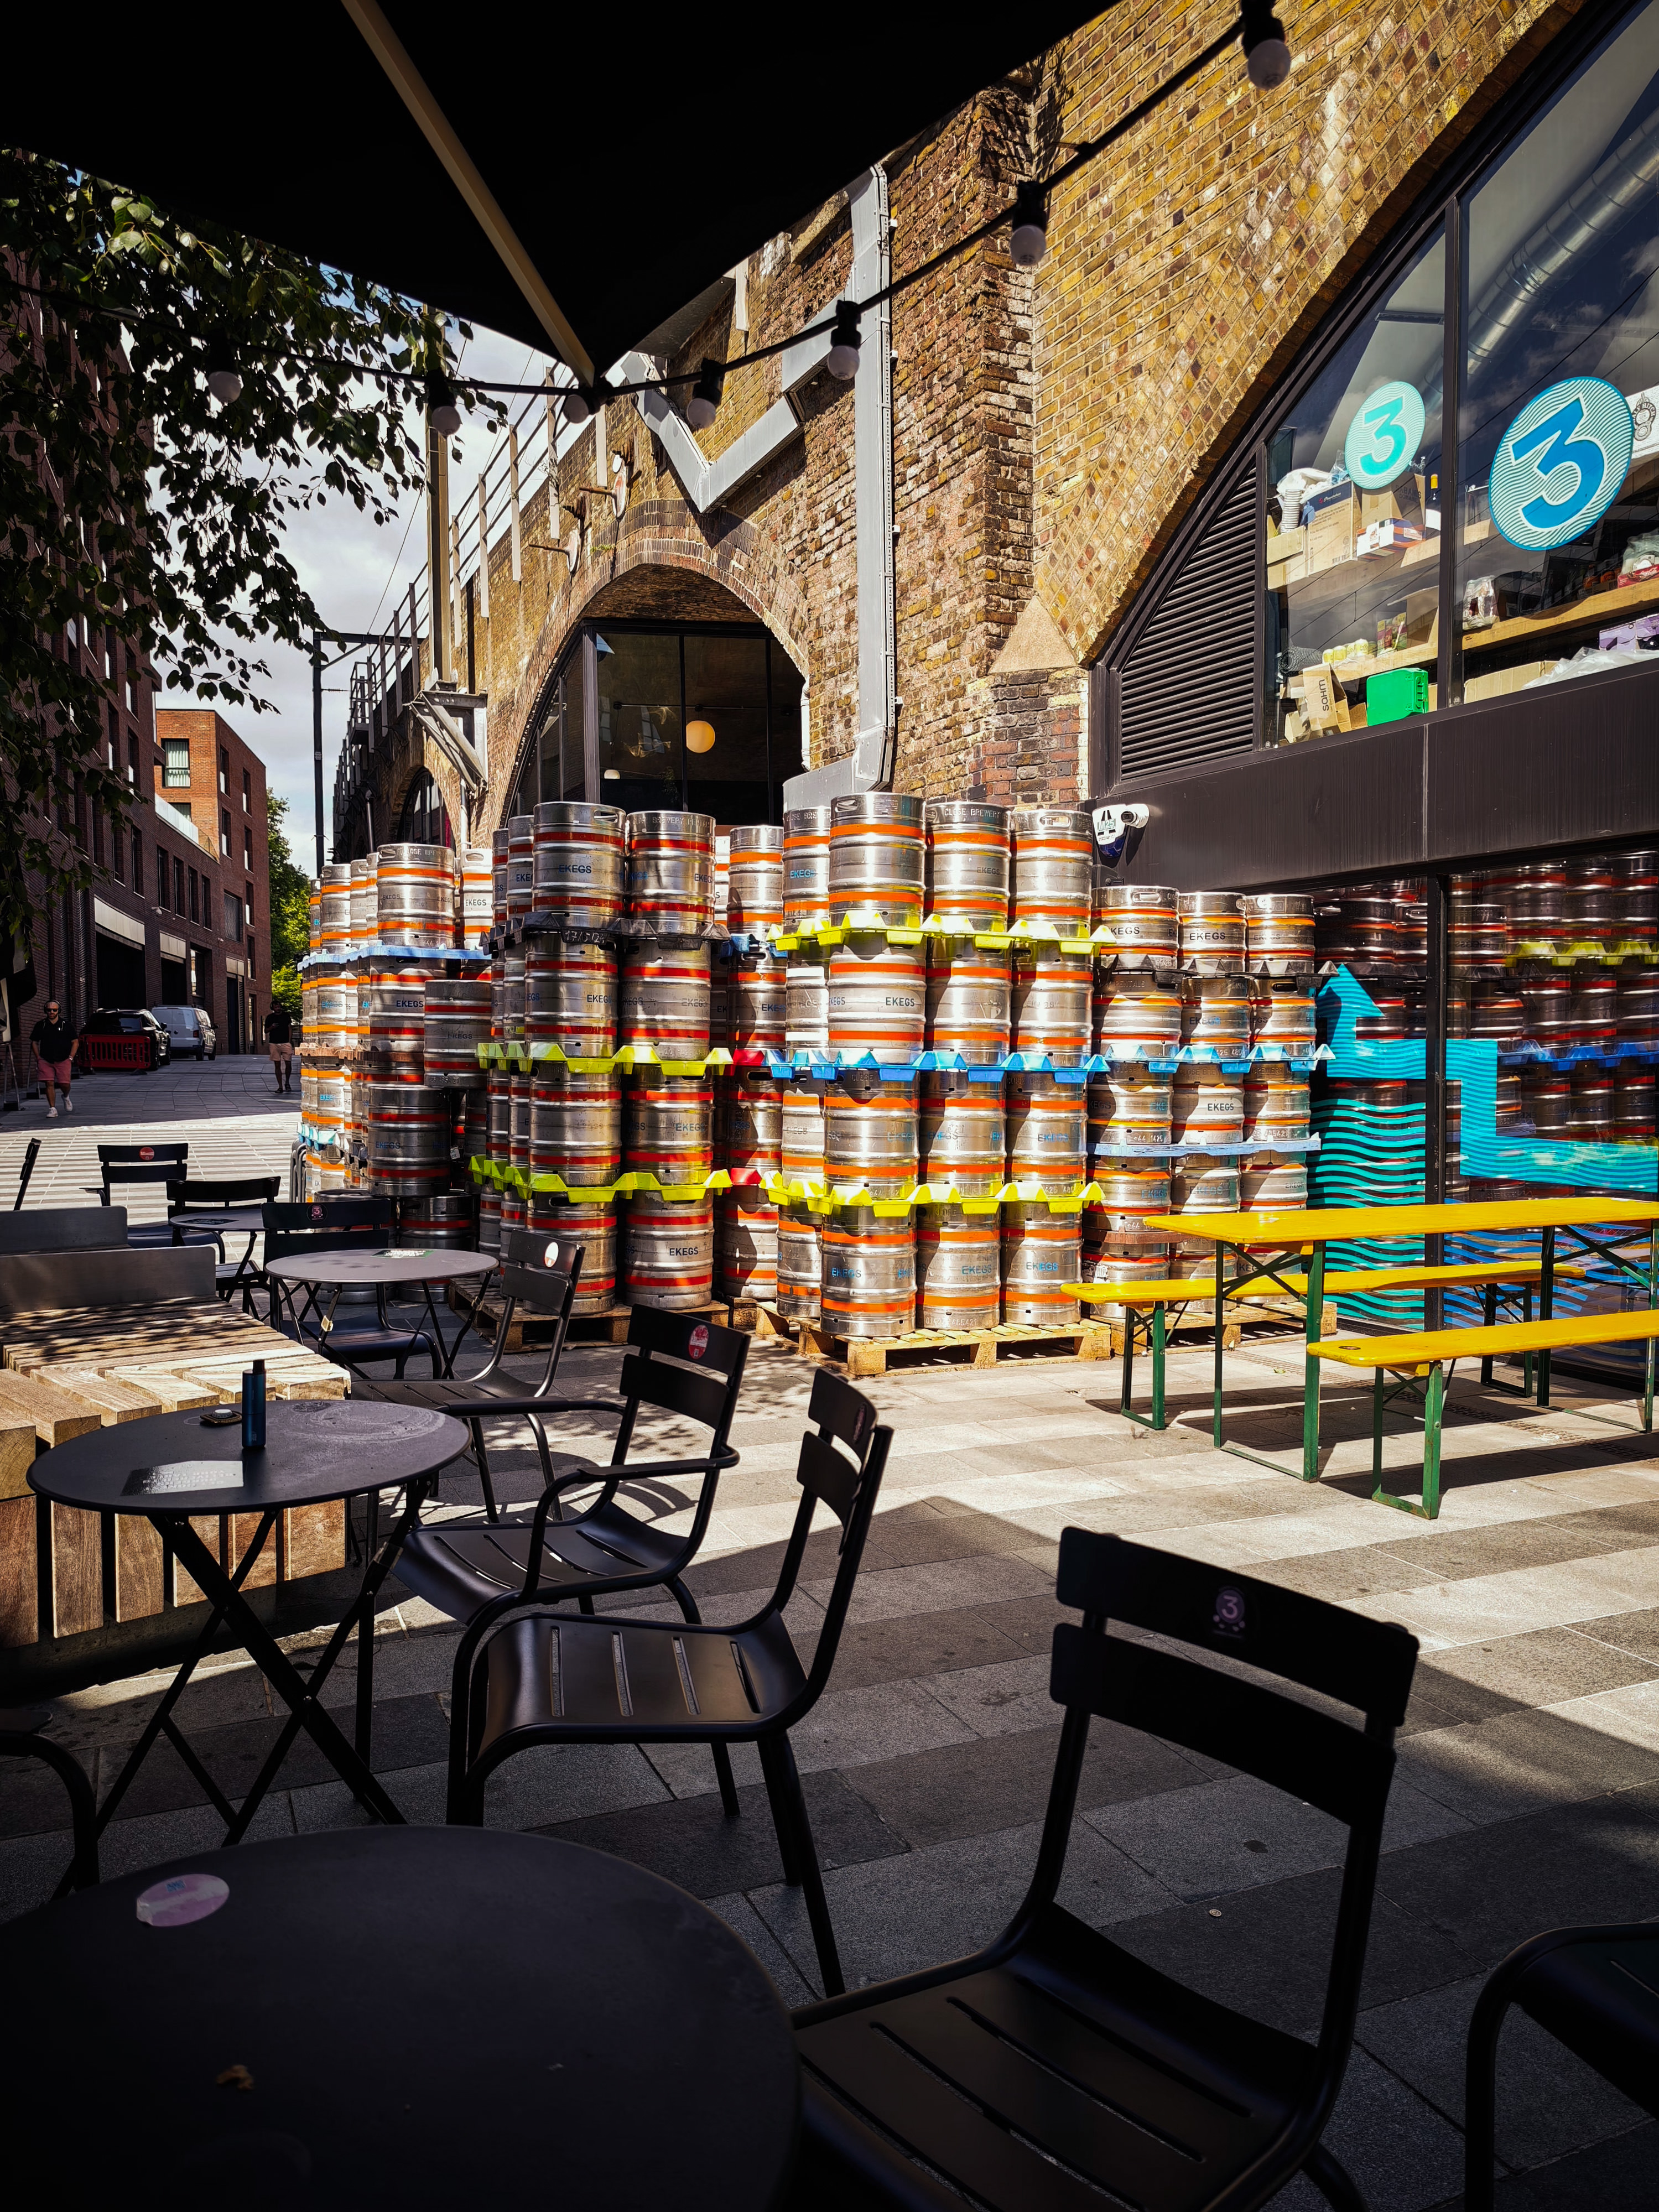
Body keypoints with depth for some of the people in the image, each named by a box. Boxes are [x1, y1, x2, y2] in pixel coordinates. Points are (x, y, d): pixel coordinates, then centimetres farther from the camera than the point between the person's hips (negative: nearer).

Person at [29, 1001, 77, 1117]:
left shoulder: (66, 1025, 3)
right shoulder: (40, 1025, 6)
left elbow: (75, 1042, 8)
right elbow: (34, 1042, 14)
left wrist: (70, 1058, 0)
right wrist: (38, 1058, 4)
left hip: (63, 1061, -1)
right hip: (46, 1061, 1)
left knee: (65, 1084, -5)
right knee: (49, 1084, -7)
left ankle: (66, 1097, 31)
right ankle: (52, 1110, -2)